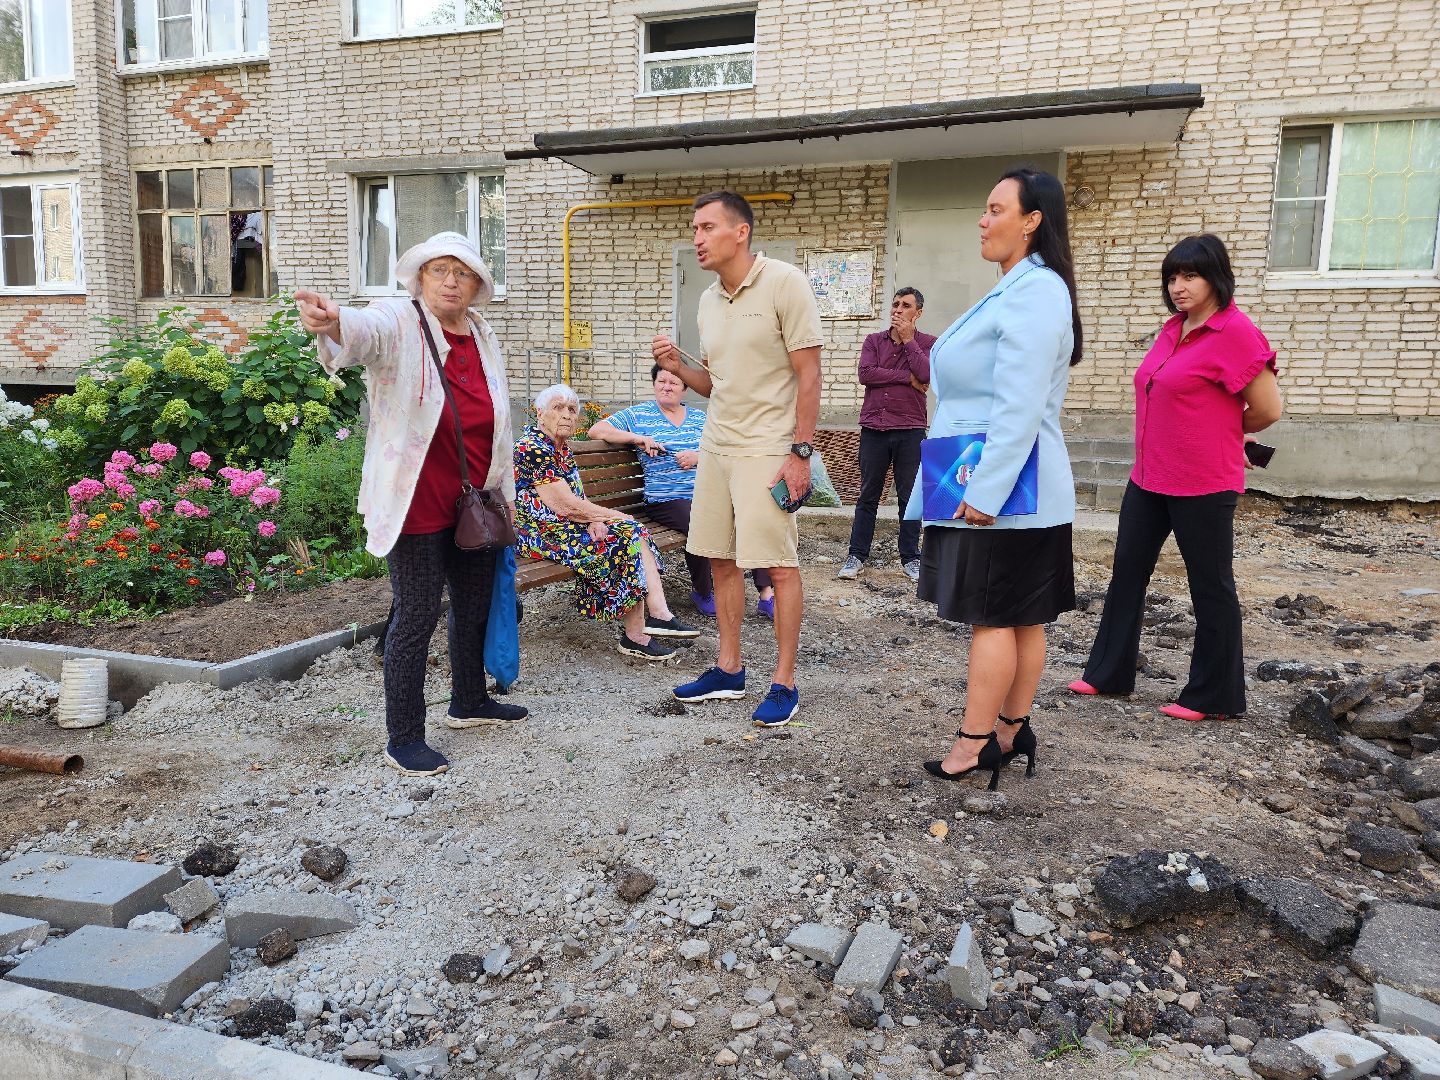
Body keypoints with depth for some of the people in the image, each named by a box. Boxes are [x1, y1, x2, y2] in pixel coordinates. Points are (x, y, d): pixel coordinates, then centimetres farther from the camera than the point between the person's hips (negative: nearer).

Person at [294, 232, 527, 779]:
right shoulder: (399, 323, -10)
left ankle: (469, 702, 39)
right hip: (417, 503, -7)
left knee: (475, 604, 18)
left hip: (474, 501, 7)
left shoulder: (483, 336, 10)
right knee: (417, 616, -3)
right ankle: (403, 738, 10)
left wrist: (505, 490, 20)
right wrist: (333, 322, -60)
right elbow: (367, 330, -36)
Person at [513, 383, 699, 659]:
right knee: (625, 534, -19)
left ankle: (658, 612, -20)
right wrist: (617, 517, -10)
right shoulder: (532, 449, -16)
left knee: (634, 532, -9)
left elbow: (578, 498, 11)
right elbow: (565, 505, -20)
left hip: (566, 526, 9)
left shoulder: (562, 448, 14)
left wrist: (595, 519, -12)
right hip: (539, 533, -9)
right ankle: (634, 635, -14)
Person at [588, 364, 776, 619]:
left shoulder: (699, 417, 20)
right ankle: (702, 593, -10)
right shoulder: (639, 414, 10)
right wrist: (638, 438, -8)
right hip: (668, 499, -4)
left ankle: (767, 596, -18)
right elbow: (597, 430, 2)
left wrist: (699, 456, -8)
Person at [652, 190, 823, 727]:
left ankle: (784, 682, 8)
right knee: (721, 559, 10)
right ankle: (729, 669, 23)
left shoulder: (784, 282, -9)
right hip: (716, 443, 7)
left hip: (767, 448, -7)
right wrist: (677, 367, 0)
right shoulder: (708, 300, 12)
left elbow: (808, 373, -12)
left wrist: (800, 452, -16)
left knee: (780, 565, -3)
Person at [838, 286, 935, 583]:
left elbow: (925, 375, -13)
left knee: (909, 497, 6)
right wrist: (908, 378, -9)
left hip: (910, 430, -1)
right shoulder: (874, 341, 10)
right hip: (873, 428, 1)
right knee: (868, 496, 6)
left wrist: (908, 338, -7)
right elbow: (866, 374, -8)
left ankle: (910, 557, 16)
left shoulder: (927, 343, 6)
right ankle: (857, 555, 12)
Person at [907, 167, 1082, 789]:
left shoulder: (1034, 291, -15)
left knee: (992, 616, -3)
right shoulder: (1019, 289, 18)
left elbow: (1020, 407, -23)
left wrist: (986, 492, -24)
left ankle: (975, 744, 7)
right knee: (1023, 617, 13)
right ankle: (1011, 733, 22)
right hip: (992, 485, 10)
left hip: (1001, 489, -10)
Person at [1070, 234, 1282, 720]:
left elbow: (1269, 409, -13)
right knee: (1127, 572, 13)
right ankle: (1108, 673, 26)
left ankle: (1212, 697, 18)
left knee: (1210, 587, 5)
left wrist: (1224, 432, 4)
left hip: (1203, 485, -8)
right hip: (1148, 478, 8)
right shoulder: (1173, 329, 10)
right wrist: (1213, 426, 10)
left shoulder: (1234, 332, -14)